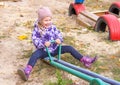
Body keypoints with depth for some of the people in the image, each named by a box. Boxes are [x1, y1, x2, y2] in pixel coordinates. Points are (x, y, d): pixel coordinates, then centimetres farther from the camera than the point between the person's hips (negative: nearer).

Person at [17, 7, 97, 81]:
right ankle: (27, 72, -55)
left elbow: (59, 35, -1)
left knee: (69, 48, -6)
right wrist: (43, 44, -37)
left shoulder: (53, 27, 0)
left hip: (54, 49, 4)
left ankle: (84, 60, -3)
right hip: (44, 51, -4)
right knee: (35, 54, -35)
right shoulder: (37, 30, -11)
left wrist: (59, 39, -25)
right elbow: (35, 41, -18)